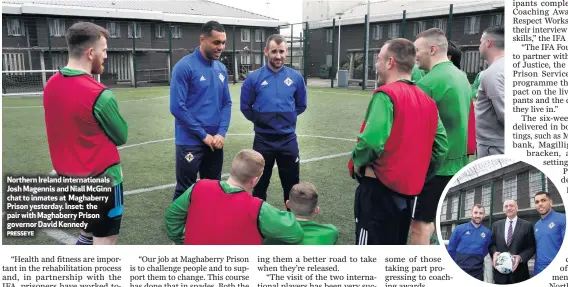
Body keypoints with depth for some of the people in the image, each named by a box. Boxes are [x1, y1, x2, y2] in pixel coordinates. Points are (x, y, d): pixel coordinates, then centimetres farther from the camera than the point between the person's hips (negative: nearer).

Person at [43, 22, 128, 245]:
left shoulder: (51, 86, 0)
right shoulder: (99, 95, -23)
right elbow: (121, 137, -10)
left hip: (67, 176, 7)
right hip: (101, 177, -7)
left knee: (89, 229, 29)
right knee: (105, 236, 8)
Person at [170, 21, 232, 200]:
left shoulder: (221, 69, 7)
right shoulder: (185, 67, -13)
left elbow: (227, 103, 9)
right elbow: (177, 108, -17)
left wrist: (221, 133, -7)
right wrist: (203, 135, -14)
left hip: (215, 142, 6)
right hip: (190, 142, -6)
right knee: (185, 191, 5)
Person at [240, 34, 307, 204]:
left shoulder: (296, 77, -1)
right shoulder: (254, 78, -7)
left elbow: (301, 105, 12)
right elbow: (245, 107, 4)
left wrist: (287, 118, 5)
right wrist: (260, 120, 2)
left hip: (288, 139, 1)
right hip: (263, 140, -1)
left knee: (292, 184, 12)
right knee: (260, 184, 13)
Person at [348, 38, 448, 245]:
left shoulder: (386, 94, -14)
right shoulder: (427, 101, 10)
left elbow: (372, 140, -25)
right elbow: (441, 146, 9)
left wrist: (357, 162, -7)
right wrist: (421, 174, 15)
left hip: (380, 189, -8)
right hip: (408, 190, 8)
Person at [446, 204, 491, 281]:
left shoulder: (487, 232, 3)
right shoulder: (459, 229, -3)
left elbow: (486, 250, 16)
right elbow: (451, 248, 4)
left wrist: (477, 260, 10)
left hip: (477, 271, 2)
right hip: (459, 269, -2)